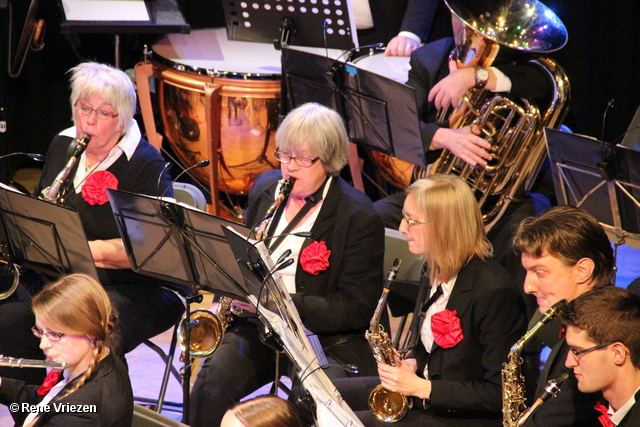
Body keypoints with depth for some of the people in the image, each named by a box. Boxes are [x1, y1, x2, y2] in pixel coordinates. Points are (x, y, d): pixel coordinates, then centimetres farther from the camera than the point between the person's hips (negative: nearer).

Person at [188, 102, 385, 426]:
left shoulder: (360, 217, -9)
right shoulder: (265, 188, 10)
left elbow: (357, 309, -12)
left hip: (327, 337, -4)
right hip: (259, 326, 4)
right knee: (212, 380, -24)